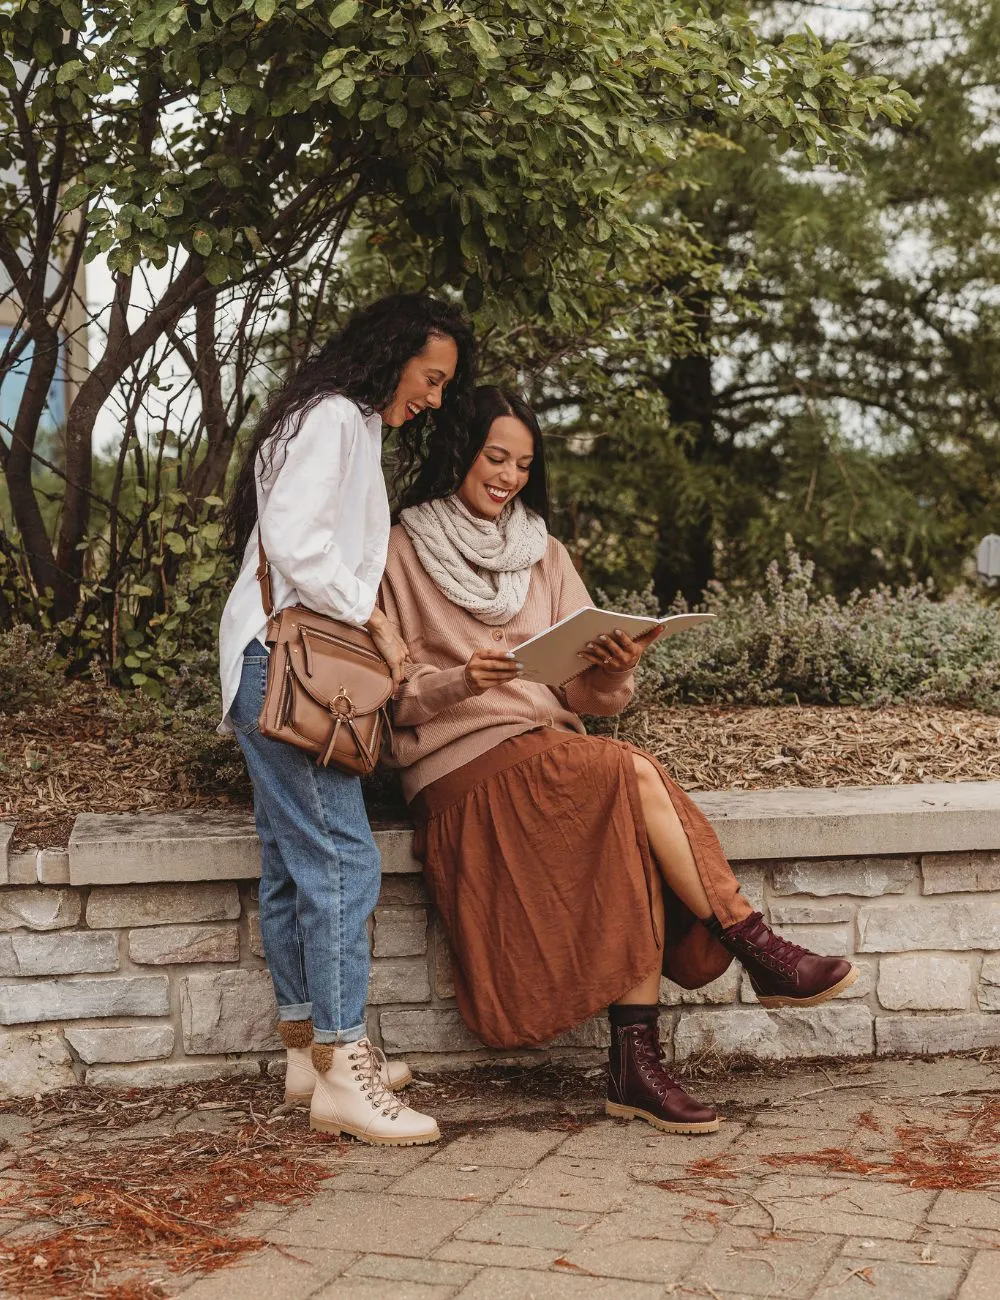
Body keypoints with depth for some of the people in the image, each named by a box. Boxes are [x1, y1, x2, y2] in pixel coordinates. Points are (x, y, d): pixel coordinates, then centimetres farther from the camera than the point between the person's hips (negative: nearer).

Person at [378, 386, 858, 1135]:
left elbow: (585, 692, 10)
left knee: (634, 839, -28)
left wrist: (612, 671, -14)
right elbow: (393, 697, -2)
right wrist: (458, 682, -22)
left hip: (557, 750, 5)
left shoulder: (544, 554, 19)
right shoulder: (403, 554, 4)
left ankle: (637, 1064, -28)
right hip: (464, 764, -4)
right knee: (635, 776, -28)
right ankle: (760, 953, -19)